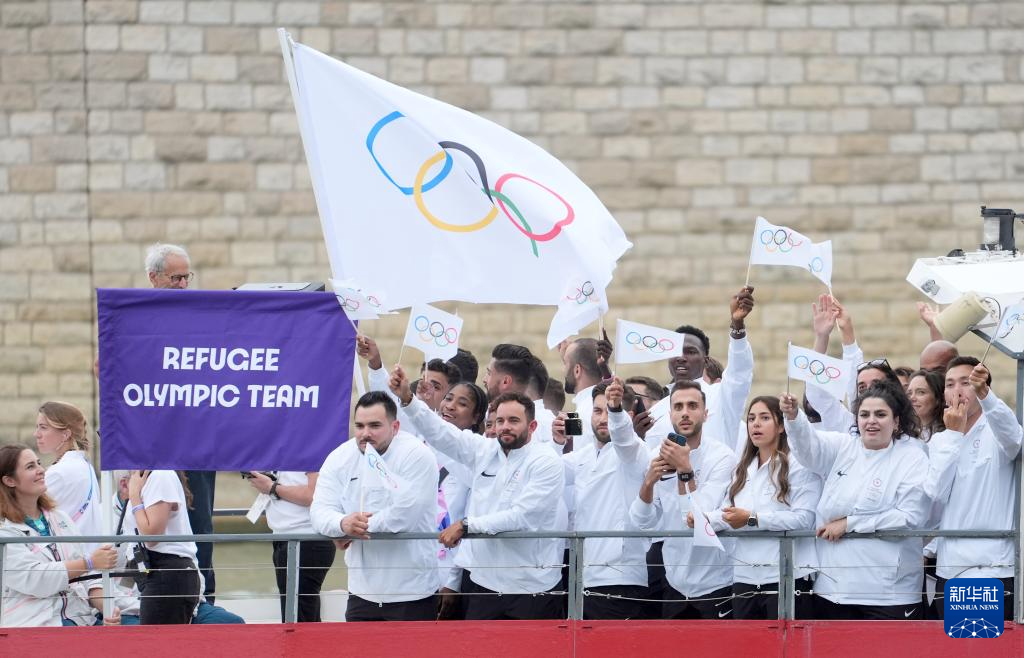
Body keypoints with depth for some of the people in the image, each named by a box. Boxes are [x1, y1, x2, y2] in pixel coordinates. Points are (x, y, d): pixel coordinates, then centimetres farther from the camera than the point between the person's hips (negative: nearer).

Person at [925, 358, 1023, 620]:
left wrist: (984, 393, -45)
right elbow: (936, 493, -2)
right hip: (948, 571, 5)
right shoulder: (939, 441, 13)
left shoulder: (996, 433, 0)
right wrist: (954, 434, -3)